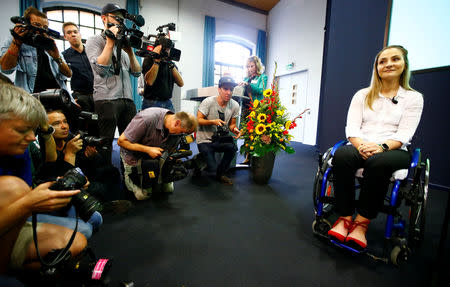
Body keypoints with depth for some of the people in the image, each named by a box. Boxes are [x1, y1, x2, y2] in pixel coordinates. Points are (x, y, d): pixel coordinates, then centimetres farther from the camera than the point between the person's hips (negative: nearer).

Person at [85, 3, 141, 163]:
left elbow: (137, 72, 15)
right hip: (106, 99, -5)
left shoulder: (122, 42, 22)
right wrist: (111, 41, -6)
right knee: (105, 142, 0)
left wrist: (130, 51, 1)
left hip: (128, 99, 6)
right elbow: (101, 69, -12)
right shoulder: (94, 41, 7)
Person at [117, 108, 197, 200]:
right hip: (134, 157, -5)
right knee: (143, 194, -5)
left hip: (154, 156, 5)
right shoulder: (147, 119, -37)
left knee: (168, 189, 6)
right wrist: (148, 149, -33)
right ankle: (128, 175, 20)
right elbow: (121, 141, -29)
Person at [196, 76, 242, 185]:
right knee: (211, 167, -20)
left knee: (232, 146, -29)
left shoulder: (235, 105, -3)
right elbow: (198, 120, -12)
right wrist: (213, 121, -29)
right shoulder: (208, 101, -14)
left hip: (220, 139, 4)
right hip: (205, 139, -3)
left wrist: (234, 129, -17)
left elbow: (232, 124, 6)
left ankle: (220, 174, -1)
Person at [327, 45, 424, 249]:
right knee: (341, 155, -35)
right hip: (360, 147, 1)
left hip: (393, 150, -1)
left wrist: (382, 146, -24)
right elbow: (352, 127, 3)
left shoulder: (414, 98, 12)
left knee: (379, 162, -38)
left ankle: (362, 223, -25)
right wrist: (361, 145, -19)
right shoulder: (362, 95, 16)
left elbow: (404, 134, -2)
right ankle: (345, 218, -27)